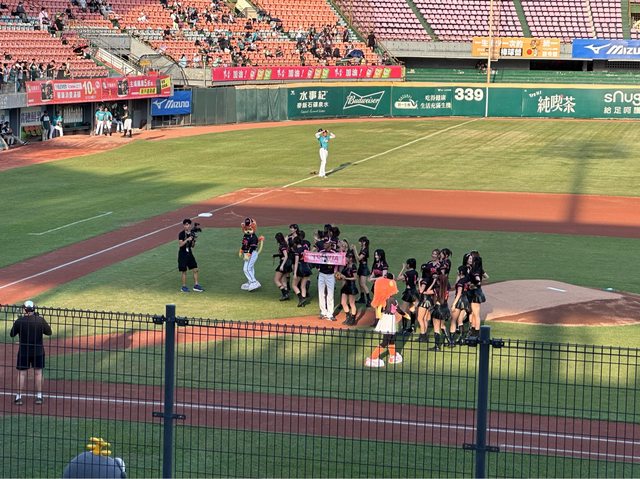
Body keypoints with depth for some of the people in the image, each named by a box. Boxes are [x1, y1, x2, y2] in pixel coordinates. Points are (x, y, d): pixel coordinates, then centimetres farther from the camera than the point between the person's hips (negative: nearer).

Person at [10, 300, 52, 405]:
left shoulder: (19, 321, -12)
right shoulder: (40, 320, -11)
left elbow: (12, 334, -1)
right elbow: (49, 332, -2)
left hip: (23, 351, -1)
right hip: (38, 351, 1)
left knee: (22, 373, 6)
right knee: (38, 373, 10)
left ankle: (19, 396, 6)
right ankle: (39, 396, 13)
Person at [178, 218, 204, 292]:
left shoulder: (192, 233, 6)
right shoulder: (181, 234, -10)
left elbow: (193, 246, 11)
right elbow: (180, 244, -19)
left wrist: (193, 241, -9)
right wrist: (187, 240, -28)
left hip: (189, 253, 6)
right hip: (182, 254, -6)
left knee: (195, 269, 2)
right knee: (184, 271, 0)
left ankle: (196, 285, 10)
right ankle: (184, 287, 11)